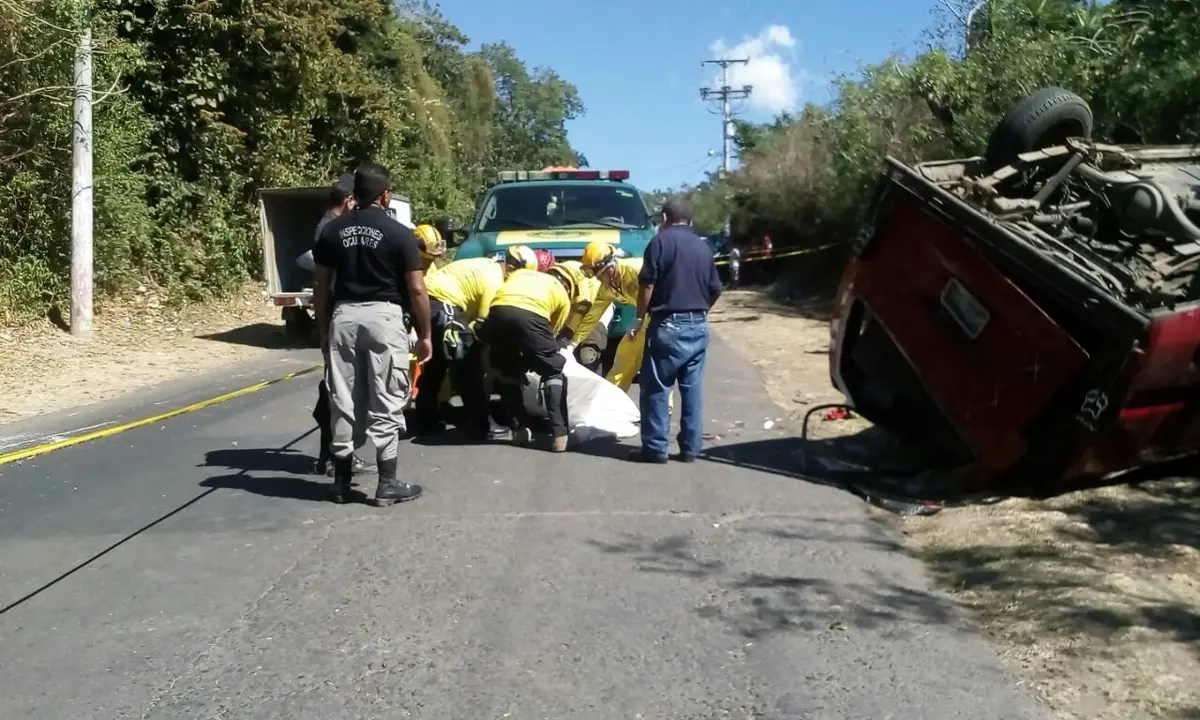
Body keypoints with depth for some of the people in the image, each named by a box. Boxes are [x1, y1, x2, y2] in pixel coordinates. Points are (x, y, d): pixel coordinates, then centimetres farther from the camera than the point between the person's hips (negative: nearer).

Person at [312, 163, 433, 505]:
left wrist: (323, 330, 17)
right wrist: (425, 334, 2)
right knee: (386, 404, 2)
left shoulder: (332, 230, 7)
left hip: (344, 316, 4)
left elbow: (321, 286, 9)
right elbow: (416, 290, -7)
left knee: (343, 401, 10)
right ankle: (388, 483, 6)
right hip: (385, 317, -4)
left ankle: (342, 482, 18)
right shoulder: (399, 233, -5)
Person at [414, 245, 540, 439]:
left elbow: (477, 312, 22)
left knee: (435, 364, 20)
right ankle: (481, 426, 0)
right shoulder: (493, 280, -9)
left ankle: (426, 421, 27)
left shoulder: (486, 267, 20)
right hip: (440, 305, -10)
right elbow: (484, 323, -8)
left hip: (425, 300, 10)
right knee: (467, 364, -3)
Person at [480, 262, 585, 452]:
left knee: (508, 372, 25)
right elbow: (551, 334, 30)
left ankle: (519, 430, 24)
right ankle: (560, 434, 5)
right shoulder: (563, 296, 29)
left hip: (498, 312, 3)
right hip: (530, 315, -3)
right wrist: (530, 355, 47)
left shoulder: (522, 273, 40)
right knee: (554, 371, 14)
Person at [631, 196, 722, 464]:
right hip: (698, 326, 6)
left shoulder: (661, 241, -5)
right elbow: (715, 290, 19)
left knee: (656, 388, 0)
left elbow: (647, 285, -10)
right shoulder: (703, 247, 15)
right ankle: (690, 447, 12)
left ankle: (655, 448, 1)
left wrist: (640, 318, -1)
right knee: (693, 389, 9)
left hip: (669, 325, -6)